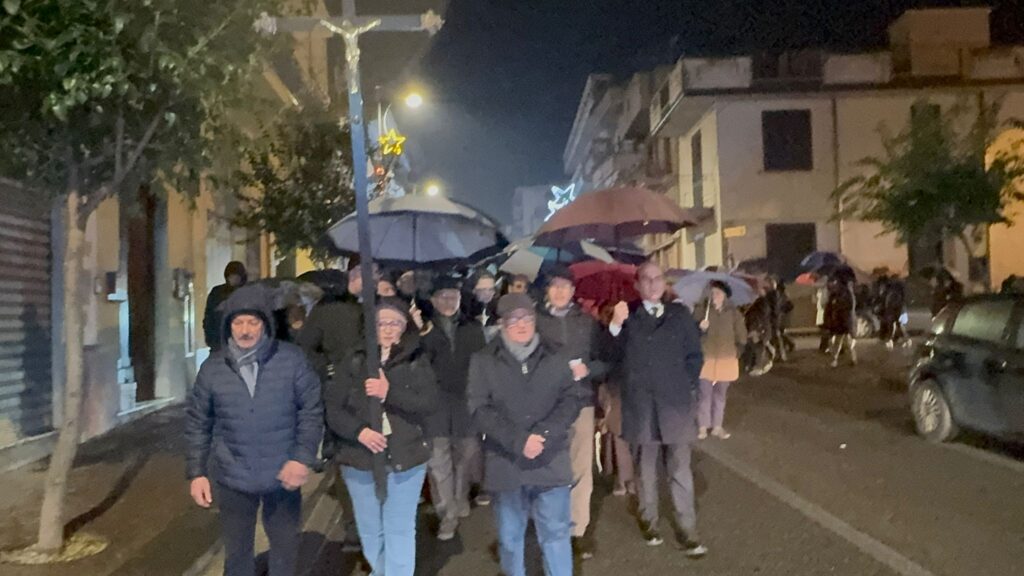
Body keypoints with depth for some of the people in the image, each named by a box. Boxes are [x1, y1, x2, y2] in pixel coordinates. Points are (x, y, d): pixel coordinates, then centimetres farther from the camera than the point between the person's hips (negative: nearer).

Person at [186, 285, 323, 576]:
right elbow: (198, 424, 5)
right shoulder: (212, 368, -4)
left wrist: (303, 457, -15)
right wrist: (196, 472, 2)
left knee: (286, 547, 18)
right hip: (234, 480, 1)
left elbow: (312, 410, -7)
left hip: (282, 477, -1)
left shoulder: (292, 359, -11)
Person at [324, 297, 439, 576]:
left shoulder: (417, 362, -2)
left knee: (400, 529, 4)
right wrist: (359, 431, -19)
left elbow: (430, 403, -13)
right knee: (369, 530, 17)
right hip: (361, 459, 2)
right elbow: (331, 406, -4)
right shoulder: (355, 362, 0)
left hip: (405, 458, -2)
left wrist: (389, 393, -23)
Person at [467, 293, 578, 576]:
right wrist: (517, 440, -18)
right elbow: (480, 409, -7)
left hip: (551, 461, 0)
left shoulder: (556, 358, 5)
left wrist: (543, 433, -17)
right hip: (505, 463, 0)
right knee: (510, 538, 13)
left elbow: (570, 400, -1)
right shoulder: (484, 361, 0)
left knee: (556, 533, 5)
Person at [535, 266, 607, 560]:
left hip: (580, 401, 2)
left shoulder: (588, 322, 11)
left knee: (581, 468, 4)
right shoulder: (536, 321, 4)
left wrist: (587, 369, -9)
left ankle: (578, 529, 15)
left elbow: (604, 361, 9)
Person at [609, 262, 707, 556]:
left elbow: (694, 355, 11)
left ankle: (688, 531, 11)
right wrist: (615, 325, -20)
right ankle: (649, 521, 27)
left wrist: (688, 388, 2)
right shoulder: (626, 316, 2)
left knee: (680, 470, 4)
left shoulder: (680, 314, 8)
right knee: (646, 468, 12)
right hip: (641, 406, -1)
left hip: (675, 403, 1)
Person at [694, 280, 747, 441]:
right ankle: (703, 426, 12)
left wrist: (737, 351, 5)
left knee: (720, 395, 13)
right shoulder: (701, 310, -7)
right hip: (705, 358, -2)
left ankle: (717, 426, 23)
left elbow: (741, 335, 9)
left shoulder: (734, 313, -1)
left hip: (727, 359, 2)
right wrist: (700, 328, -25)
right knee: (705, 394, 1)